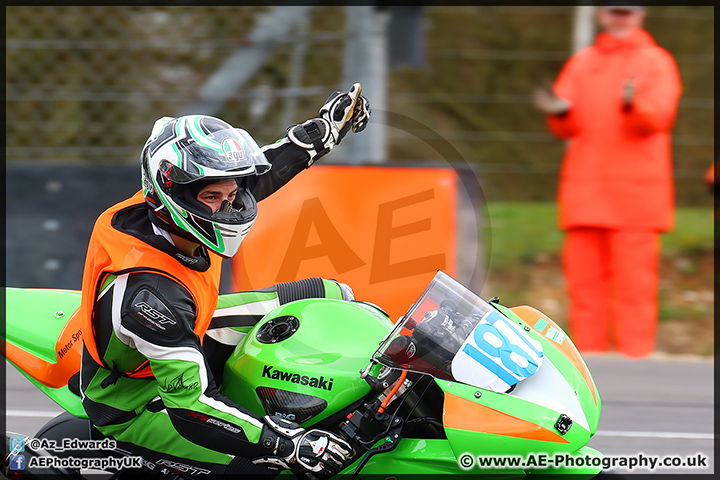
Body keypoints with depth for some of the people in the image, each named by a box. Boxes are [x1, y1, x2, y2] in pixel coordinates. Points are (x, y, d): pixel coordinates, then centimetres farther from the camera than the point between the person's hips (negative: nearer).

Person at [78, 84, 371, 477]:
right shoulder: (147, 291, -39)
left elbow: (255, 173, 6)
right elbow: (190, 398, -36)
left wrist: (325, 129, 10)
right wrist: (288, 443, -39)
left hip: (188, 337, 9)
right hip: (131, 403, -9)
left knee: (332, 297, 4)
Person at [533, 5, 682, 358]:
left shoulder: (656, 62, 6)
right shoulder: (581, 63, 17)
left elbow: (659, 115, -10)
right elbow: (567, 127, 11)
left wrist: (632, 104, -31)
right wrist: (559, 112, -12)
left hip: (636, 191, -4)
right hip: (585, 192, 4)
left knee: (634, 279, -7)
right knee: (584, 277, 3)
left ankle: (635, 359, -6)